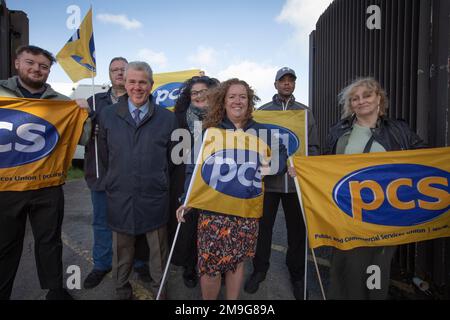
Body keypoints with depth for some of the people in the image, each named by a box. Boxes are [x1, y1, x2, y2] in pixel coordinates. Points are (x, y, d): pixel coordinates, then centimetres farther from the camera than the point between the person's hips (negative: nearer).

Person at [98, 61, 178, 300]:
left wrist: (157, 181, 6)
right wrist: (118, 180, 9)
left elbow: (172, 158, 5)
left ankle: (158, 288, 39)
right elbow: (104, 157, 8)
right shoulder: (108, 115, 1)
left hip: (154, 198, 0)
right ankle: (122, 289, 41)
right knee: (121, 249, 17)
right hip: (119, 197, 1)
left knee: (158, 248, 15)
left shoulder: (167, 118, -1)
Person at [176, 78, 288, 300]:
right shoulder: (210, 131, -1)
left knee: (237, 261, 13)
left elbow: (280, 153, 18)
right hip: (214, 207, -2)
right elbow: (194, 168, -1)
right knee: (210, 264, 0)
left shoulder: (259, 131, 6)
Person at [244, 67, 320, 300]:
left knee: (297, 230, 11)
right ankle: (260, 269, 28)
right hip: (268, 179, -1)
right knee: (263, 227, 7)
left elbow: (313, 146, 9)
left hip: (296, 181, 1)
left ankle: (297, 274, 30)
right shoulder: (262, 111, 6)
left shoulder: (305, 112, 9)